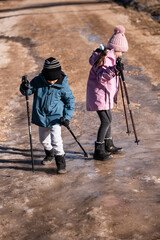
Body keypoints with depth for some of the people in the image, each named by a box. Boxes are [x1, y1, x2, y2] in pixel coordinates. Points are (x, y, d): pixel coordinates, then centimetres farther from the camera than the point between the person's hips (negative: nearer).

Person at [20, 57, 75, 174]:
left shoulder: (63, 85, -16)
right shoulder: (38, 81, -11)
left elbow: (70, 100, -5)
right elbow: (28, 91, -1)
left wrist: (67, 116, -12)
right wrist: (25, 87, -26)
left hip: (56, 116, -4)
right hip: (41, 116, 4)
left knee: (56, 139, -18)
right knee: (43, 139, 19)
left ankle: (61, 161, -4)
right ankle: (50, 154, 46)